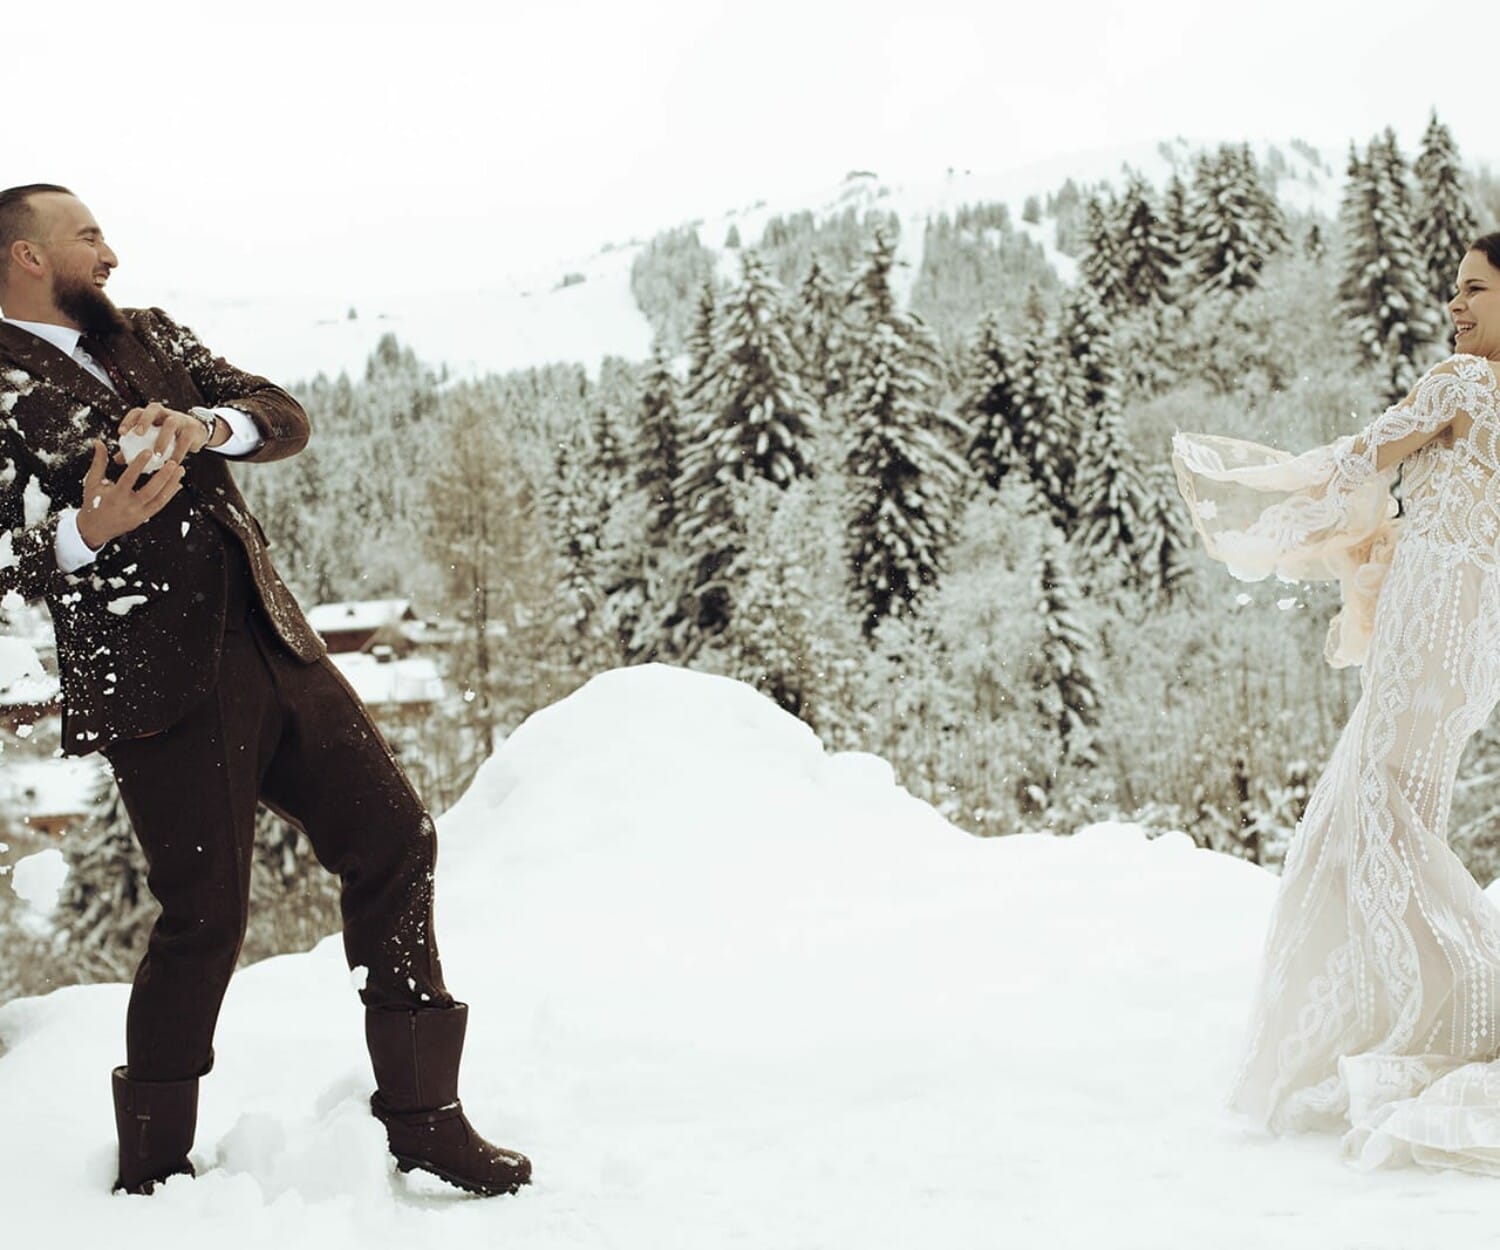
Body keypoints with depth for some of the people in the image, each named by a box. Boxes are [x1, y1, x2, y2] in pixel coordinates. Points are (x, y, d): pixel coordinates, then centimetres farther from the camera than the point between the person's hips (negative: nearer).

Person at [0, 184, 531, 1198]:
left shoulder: (148, 336, 18)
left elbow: (286, 417, 9)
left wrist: (205, 425, -12)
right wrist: (89, 531, -31)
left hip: (271, 643, 7)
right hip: (157, 678, -7)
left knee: (393, 838, 4)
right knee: (205, 916, -5)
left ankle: (423, 1119, 13)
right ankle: (152, 1172, 14)